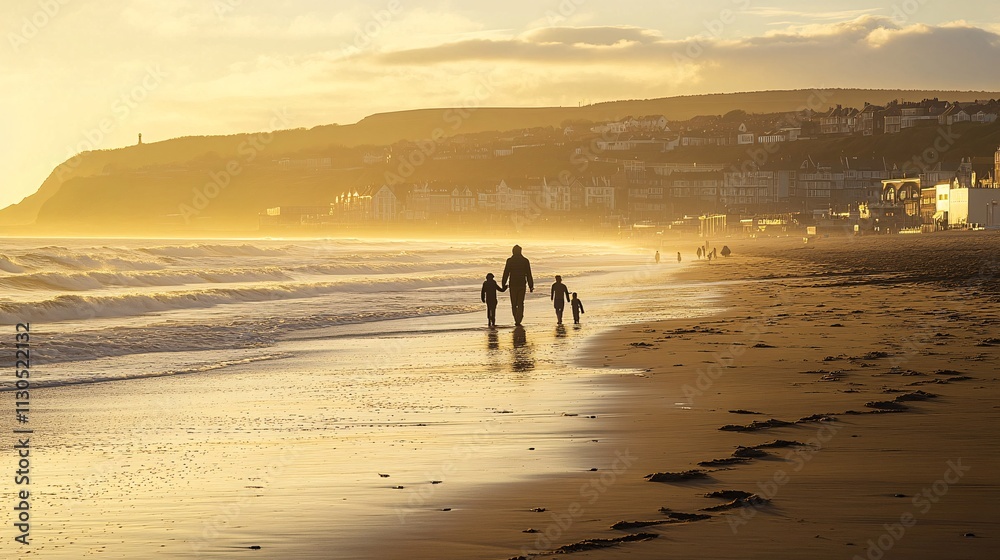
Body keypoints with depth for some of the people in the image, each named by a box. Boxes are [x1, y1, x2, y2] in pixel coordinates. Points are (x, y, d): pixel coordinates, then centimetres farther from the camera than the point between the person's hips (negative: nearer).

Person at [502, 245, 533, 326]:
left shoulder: (509, 261, -4)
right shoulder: (525, 261, 0)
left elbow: (506, 273, -3)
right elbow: (528, 274, 1)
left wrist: (504, 285, 3)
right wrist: (531, 285, 6)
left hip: (513, 285, -1)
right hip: (522, 284, 1)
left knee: (514, 304, 10)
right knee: (520, 304, 5)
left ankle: (517, 320, 6)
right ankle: (518, 321, -4)